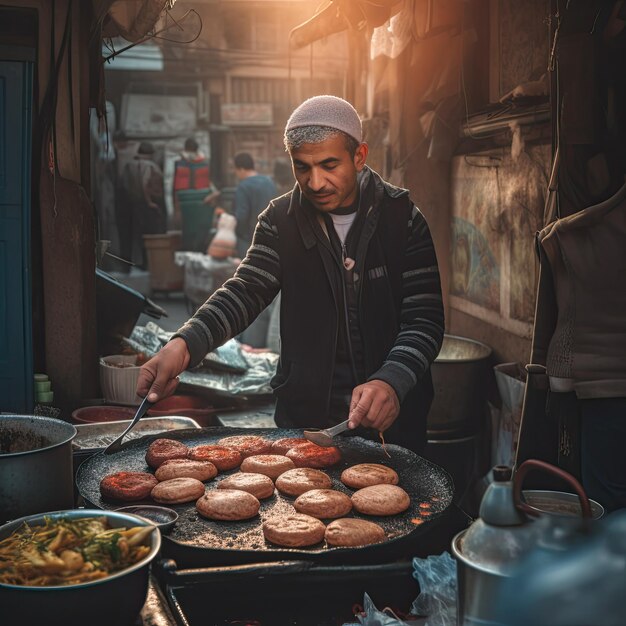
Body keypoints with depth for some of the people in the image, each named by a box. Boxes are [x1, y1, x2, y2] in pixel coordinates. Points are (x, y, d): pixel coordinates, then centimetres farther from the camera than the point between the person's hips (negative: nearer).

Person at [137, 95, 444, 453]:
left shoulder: (403, 218, -8)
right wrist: (185, 344, -30)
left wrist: (391, 382, -33)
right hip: (303, 415, 1)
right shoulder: (281, 220, -2)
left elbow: (425, 319, -14)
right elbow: (246, 291, -12)